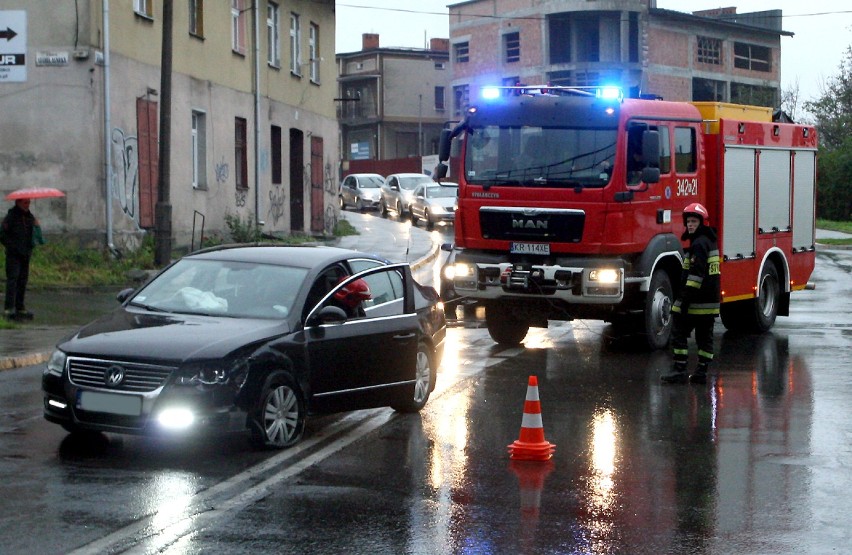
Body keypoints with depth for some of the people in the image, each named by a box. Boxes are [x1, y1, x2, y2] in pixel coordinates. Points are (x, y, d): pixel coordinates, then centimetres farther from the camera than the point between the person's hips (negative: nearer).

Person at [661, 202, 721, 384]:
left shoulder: (699, 243, -15)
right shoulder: (710, 241, 17)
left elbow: (696, 273, -22)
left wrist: (686, 297, -23)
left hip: (696, 300, -10)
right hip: (710, 301, 10)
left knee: (679, 332, -4)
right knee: (705, 336, 9)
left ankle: (679, 370, -6)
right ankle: (701, 372, 10)